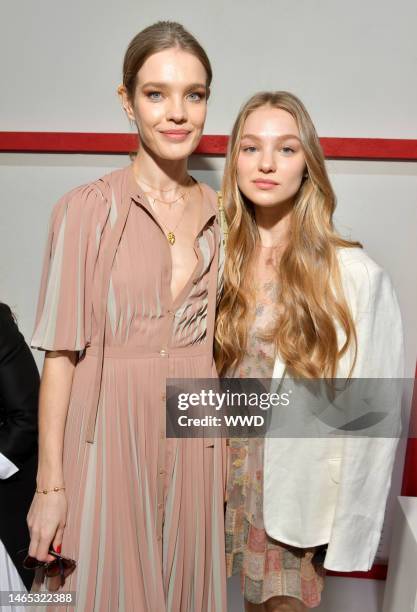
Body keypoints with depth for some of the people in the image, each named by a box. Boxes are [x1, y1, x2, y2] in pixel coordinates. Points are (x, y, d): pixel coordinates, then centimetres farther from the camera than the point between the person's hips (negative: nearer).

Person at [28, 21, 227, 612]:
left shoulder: (218, 215, 2)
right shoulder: (86, 209, -10)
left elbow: (216, 342, 8)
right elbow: (61, 354, -10)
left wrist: (228, 456, 10)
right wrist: (50, 484, -10)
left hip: (192, 439, 4)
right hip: (105, 436, -3)